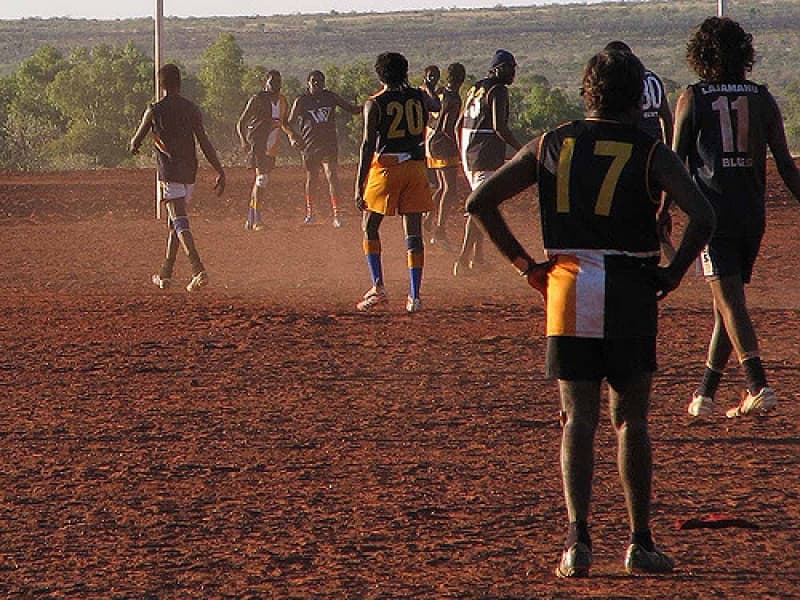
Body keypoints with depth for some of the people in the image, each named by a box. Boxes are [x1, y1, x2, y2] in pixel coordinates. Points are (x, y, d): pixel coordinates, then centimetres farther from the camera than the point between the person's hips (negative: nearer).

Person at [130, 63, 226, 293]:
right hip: (189, 172, 5)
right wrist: (220, 172, -3)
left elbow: (136, 141, 8)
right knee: (174, 223, 18)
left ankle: (199, 270, -31)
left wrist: (134, 147, 33)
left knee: (180, 224, -14)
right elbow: (205, 143, -3)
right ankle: (165, 274, 26)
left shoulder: (154, 111, -3)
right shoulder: (192, 109, 4)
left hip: (169, 174, -5)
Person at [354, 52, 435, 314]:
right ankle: (414, 296, 0)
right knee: (413, 231, 5)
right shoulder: (419, 98, 3)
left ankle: (378, 287, -3)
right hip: (416, 166, 3)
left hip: (386, 167, -3)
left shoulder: (375, 104, -7)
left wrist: (359, 186, -10)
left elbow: (368, 145, -11)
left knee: (371, 226, 12)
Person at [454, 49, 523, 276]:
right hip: (488, 158, -9)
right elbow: (499, 127, -19)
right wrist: (520, 149, -12)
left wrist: (463, 154, 26)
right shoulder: (498, 91, -10)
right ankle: (464, 258, -18)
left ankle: (477, 257, 21)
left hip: (469, 155, 9)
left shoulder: (475, 89, 16)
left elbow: (458, 125, 19)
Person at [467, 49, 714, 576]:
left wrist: (525, 264, 7)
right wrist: (673, 274, -4)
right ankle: (640, 543, 12)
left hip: (568, 295, 2)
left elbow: (480, 201, 5)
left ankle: (578, 536, -12)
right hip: (631, 295, -2)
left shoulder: (550, 147, 6)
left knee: (578, 420, 4)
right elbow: (702, 216, -17)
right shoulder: (650, 153, -4)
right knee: (632, 422, 10)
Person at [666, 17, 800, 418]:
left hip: (713, 211, -4)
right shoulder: (762, 98, 7)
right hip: (753, 212, 4)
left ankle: (758, 387, -25)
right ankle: (706, 392, 22)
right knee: (729, 300, 14)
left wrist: (663, 212, 6)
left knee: (729, 300, -10)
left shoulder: (692, 99, -1)